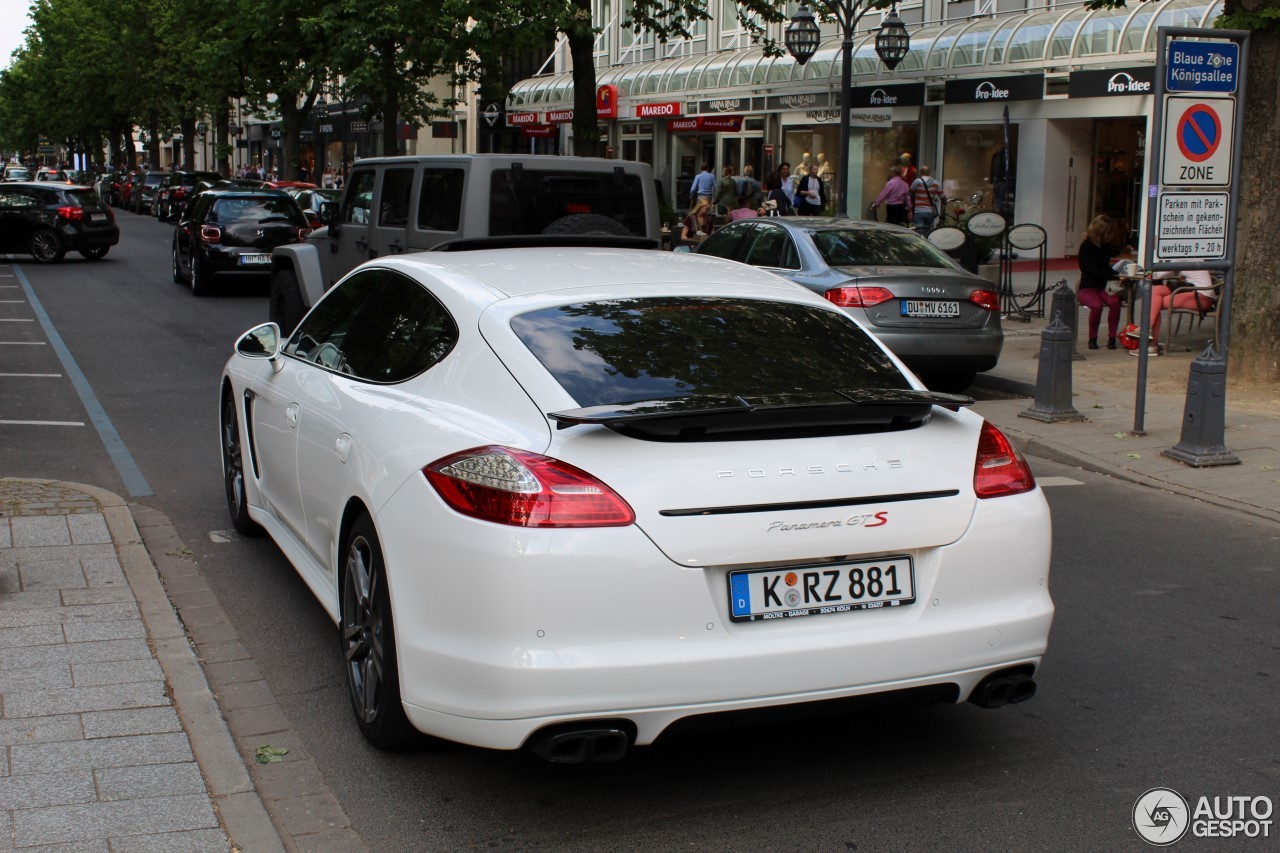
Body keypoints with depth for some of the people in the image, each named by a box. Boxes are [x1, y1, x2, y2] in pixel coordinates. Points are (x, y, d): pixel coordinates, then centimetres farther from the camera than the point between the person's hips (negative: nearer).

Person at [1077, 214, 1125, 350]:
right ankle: (1092, 338, -16)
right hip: (1087, 288, -5)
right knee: (1097, 305, -36)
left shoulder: (1106, 245, 10)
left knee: (1115, 302, -28)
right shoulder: (1086, 247, -10)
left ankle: (1111, 338, -21)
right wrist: (1115, 275, -26)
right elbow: (1095, 271, -20)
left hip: (1104, 287, 5)